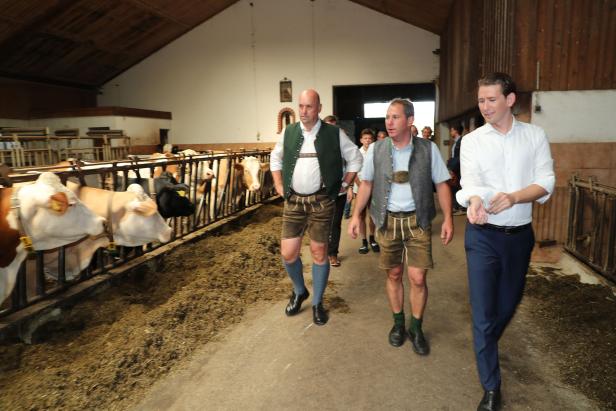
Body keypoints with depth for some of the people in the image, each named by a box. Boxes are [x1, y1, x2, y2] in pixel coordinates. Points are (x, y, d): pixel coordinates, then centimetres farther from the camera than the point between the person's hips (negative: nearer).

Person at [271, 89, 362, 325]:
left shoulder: (334, 134, -3)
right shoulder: (289, 132, 5)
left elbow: (356, 159, 8)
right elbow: (275, 158, 20)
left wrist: (344, 185, 5)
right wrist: (279, 186, 12)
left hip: (321, 200, -2)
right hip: (293, 200, 3)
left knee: (319, 252, 4)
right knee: (288, 253, 2)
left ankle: (317, 303, 23)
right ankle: (299, 291, 32)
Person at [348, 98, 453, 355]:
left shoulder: (428, 149, -5)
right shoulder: (376, 150, -2)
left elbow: (442, 184, 1)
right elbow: (366, 183, 7)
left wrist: (448, 218, -6)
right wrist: (356, 214, 1)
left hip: (417, 221, -1)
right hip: (388, 221, 1)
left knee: (418, 278, -2)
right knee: (393, 275, 11)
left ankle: (416, 329, 21)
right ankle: (398, 323, 32)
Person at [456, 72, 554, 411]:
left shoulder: (535, 136, -1)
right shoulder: (472, 141, -4)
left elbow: (546, 183, -9)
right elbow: (470, 182, -16)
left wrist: (513, 197, -28)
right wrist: (474, 201, -40)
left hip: (520, 234, 3)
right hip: (484, 235, -2)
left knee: (508, 304, 20)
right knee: (482, 312, -2)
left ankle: (486, 347, 50)